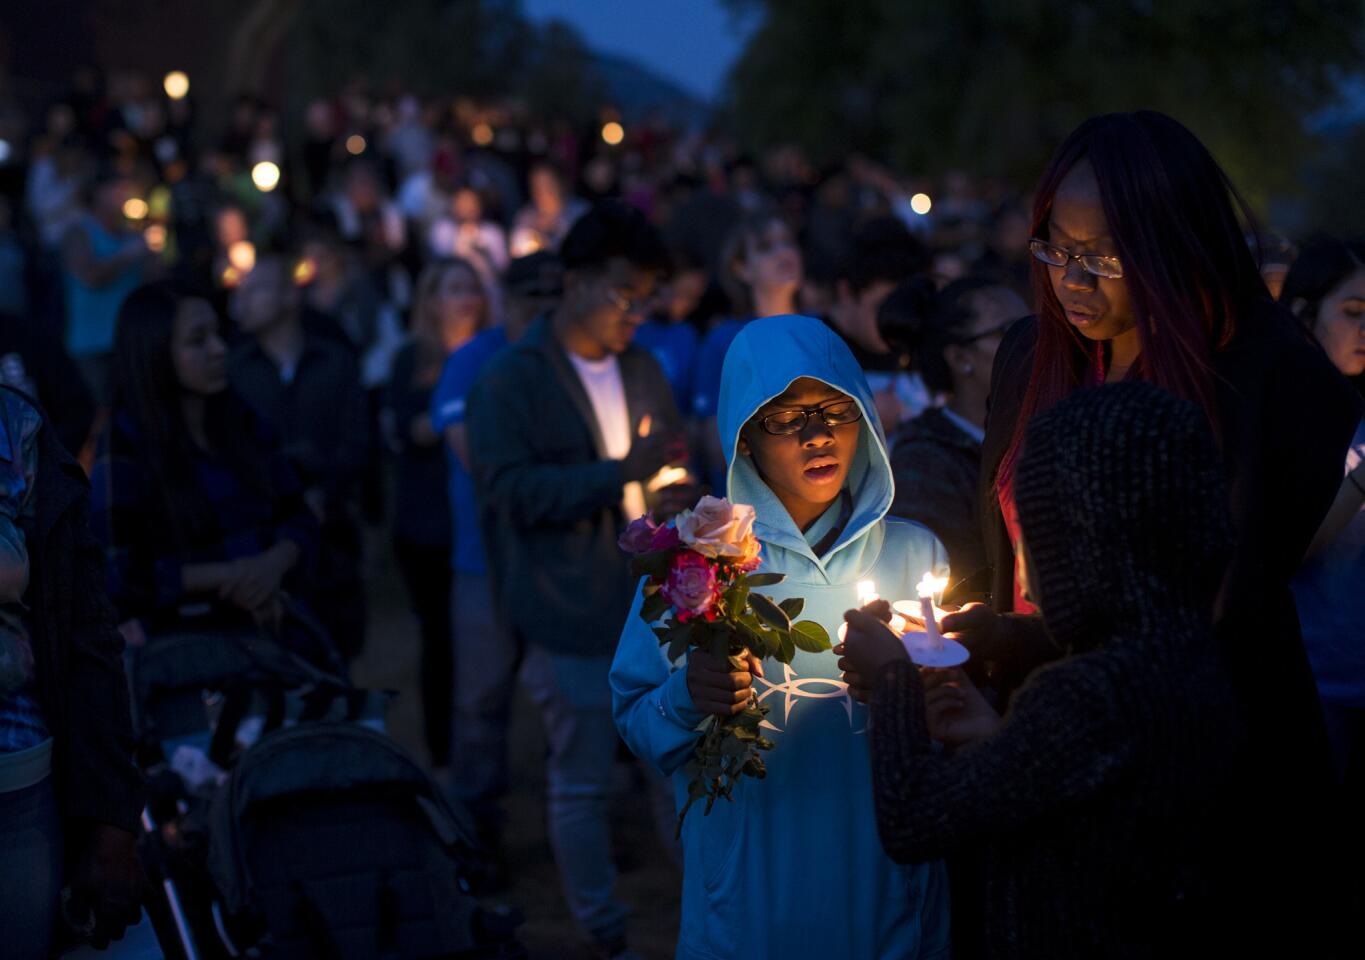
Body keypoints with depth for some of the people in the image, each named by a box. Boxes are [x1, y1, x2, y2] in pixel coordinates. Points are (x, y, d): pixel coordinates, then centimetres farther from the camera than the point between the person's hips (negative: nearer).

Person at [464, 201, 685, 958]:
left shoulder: (641, 370, 14)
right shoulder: (510, 381, -5)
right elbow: (513, 491, -16)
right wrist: (619, 472, -22)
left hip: (654, 605, 5)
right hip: (570, 616, -5)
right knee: (581, 782, 1)